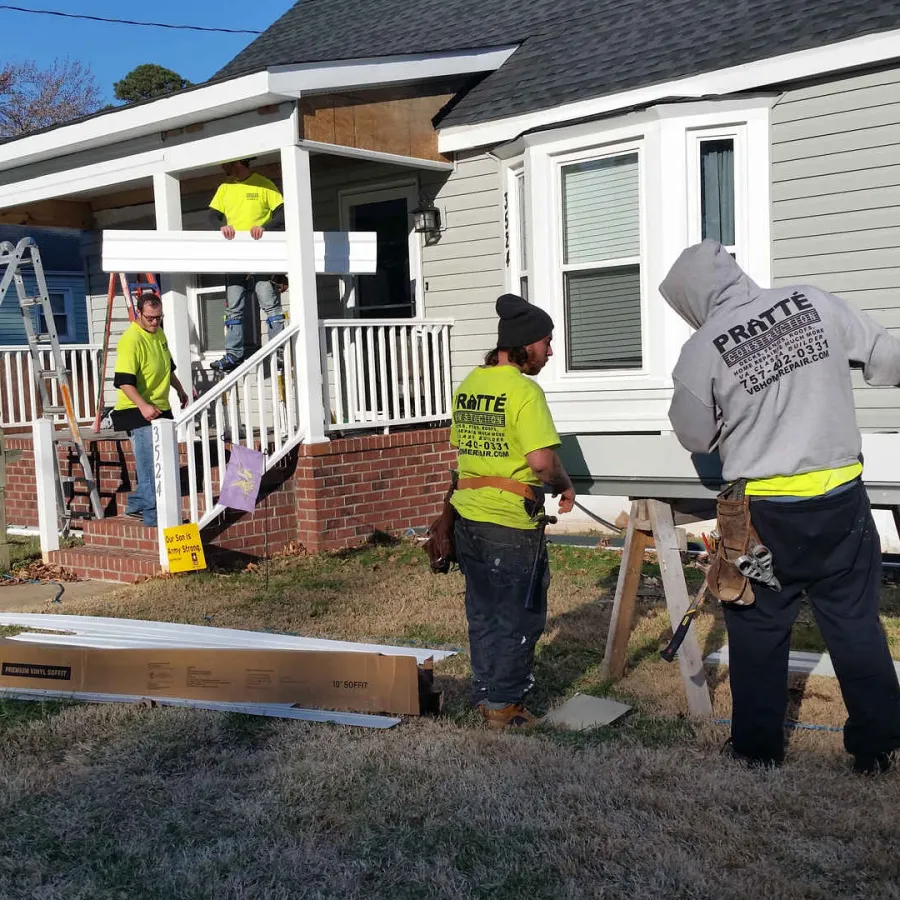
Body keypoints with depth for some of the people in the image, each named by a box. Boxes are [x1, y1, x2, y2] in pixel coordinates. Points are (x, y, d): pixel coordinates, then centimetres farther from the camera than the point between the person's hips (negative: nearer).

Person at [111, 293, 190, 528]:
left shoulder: (159, 333, 10)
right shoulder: (131, 340, -19)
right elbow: (124, 381, -27)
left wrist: (180, 390, 30)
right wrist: (143, 406, -37)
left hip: (160, 408, 9)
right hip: (139, 411, -9)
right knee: (150, 464, -10)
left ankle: (136, 506, 29)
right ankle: (153, 516, -5)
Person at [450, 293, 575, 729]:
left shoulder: (468, 384, 7)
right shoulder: (524, 390, -17)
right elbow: (542, 460, -23)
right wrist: (564, 486, -5)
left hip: (468, 515, 8)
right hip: (511, 522, -7)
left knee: (482, 612, 18)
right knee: (518, 617, 7)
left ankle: (484, 694, 28)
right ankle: (504, 705, 15)